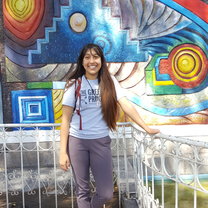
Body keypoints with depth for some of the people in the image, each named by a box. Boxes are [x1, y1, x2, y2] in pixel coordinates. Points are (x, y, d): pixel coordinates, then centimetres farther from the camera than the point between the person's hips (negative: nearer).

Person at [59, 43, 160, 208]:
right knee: (82, 191, 8)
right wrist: (63, 152, -7)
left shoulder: (110, 82, 3)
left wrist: (146, 128, -17)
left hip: (101, 141, 1)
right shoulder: (74, 85, -2)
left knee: (106, 194, 5)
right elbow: (66, 120, -3)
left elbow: (126, 105, -7)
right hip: (77, 141, -1)